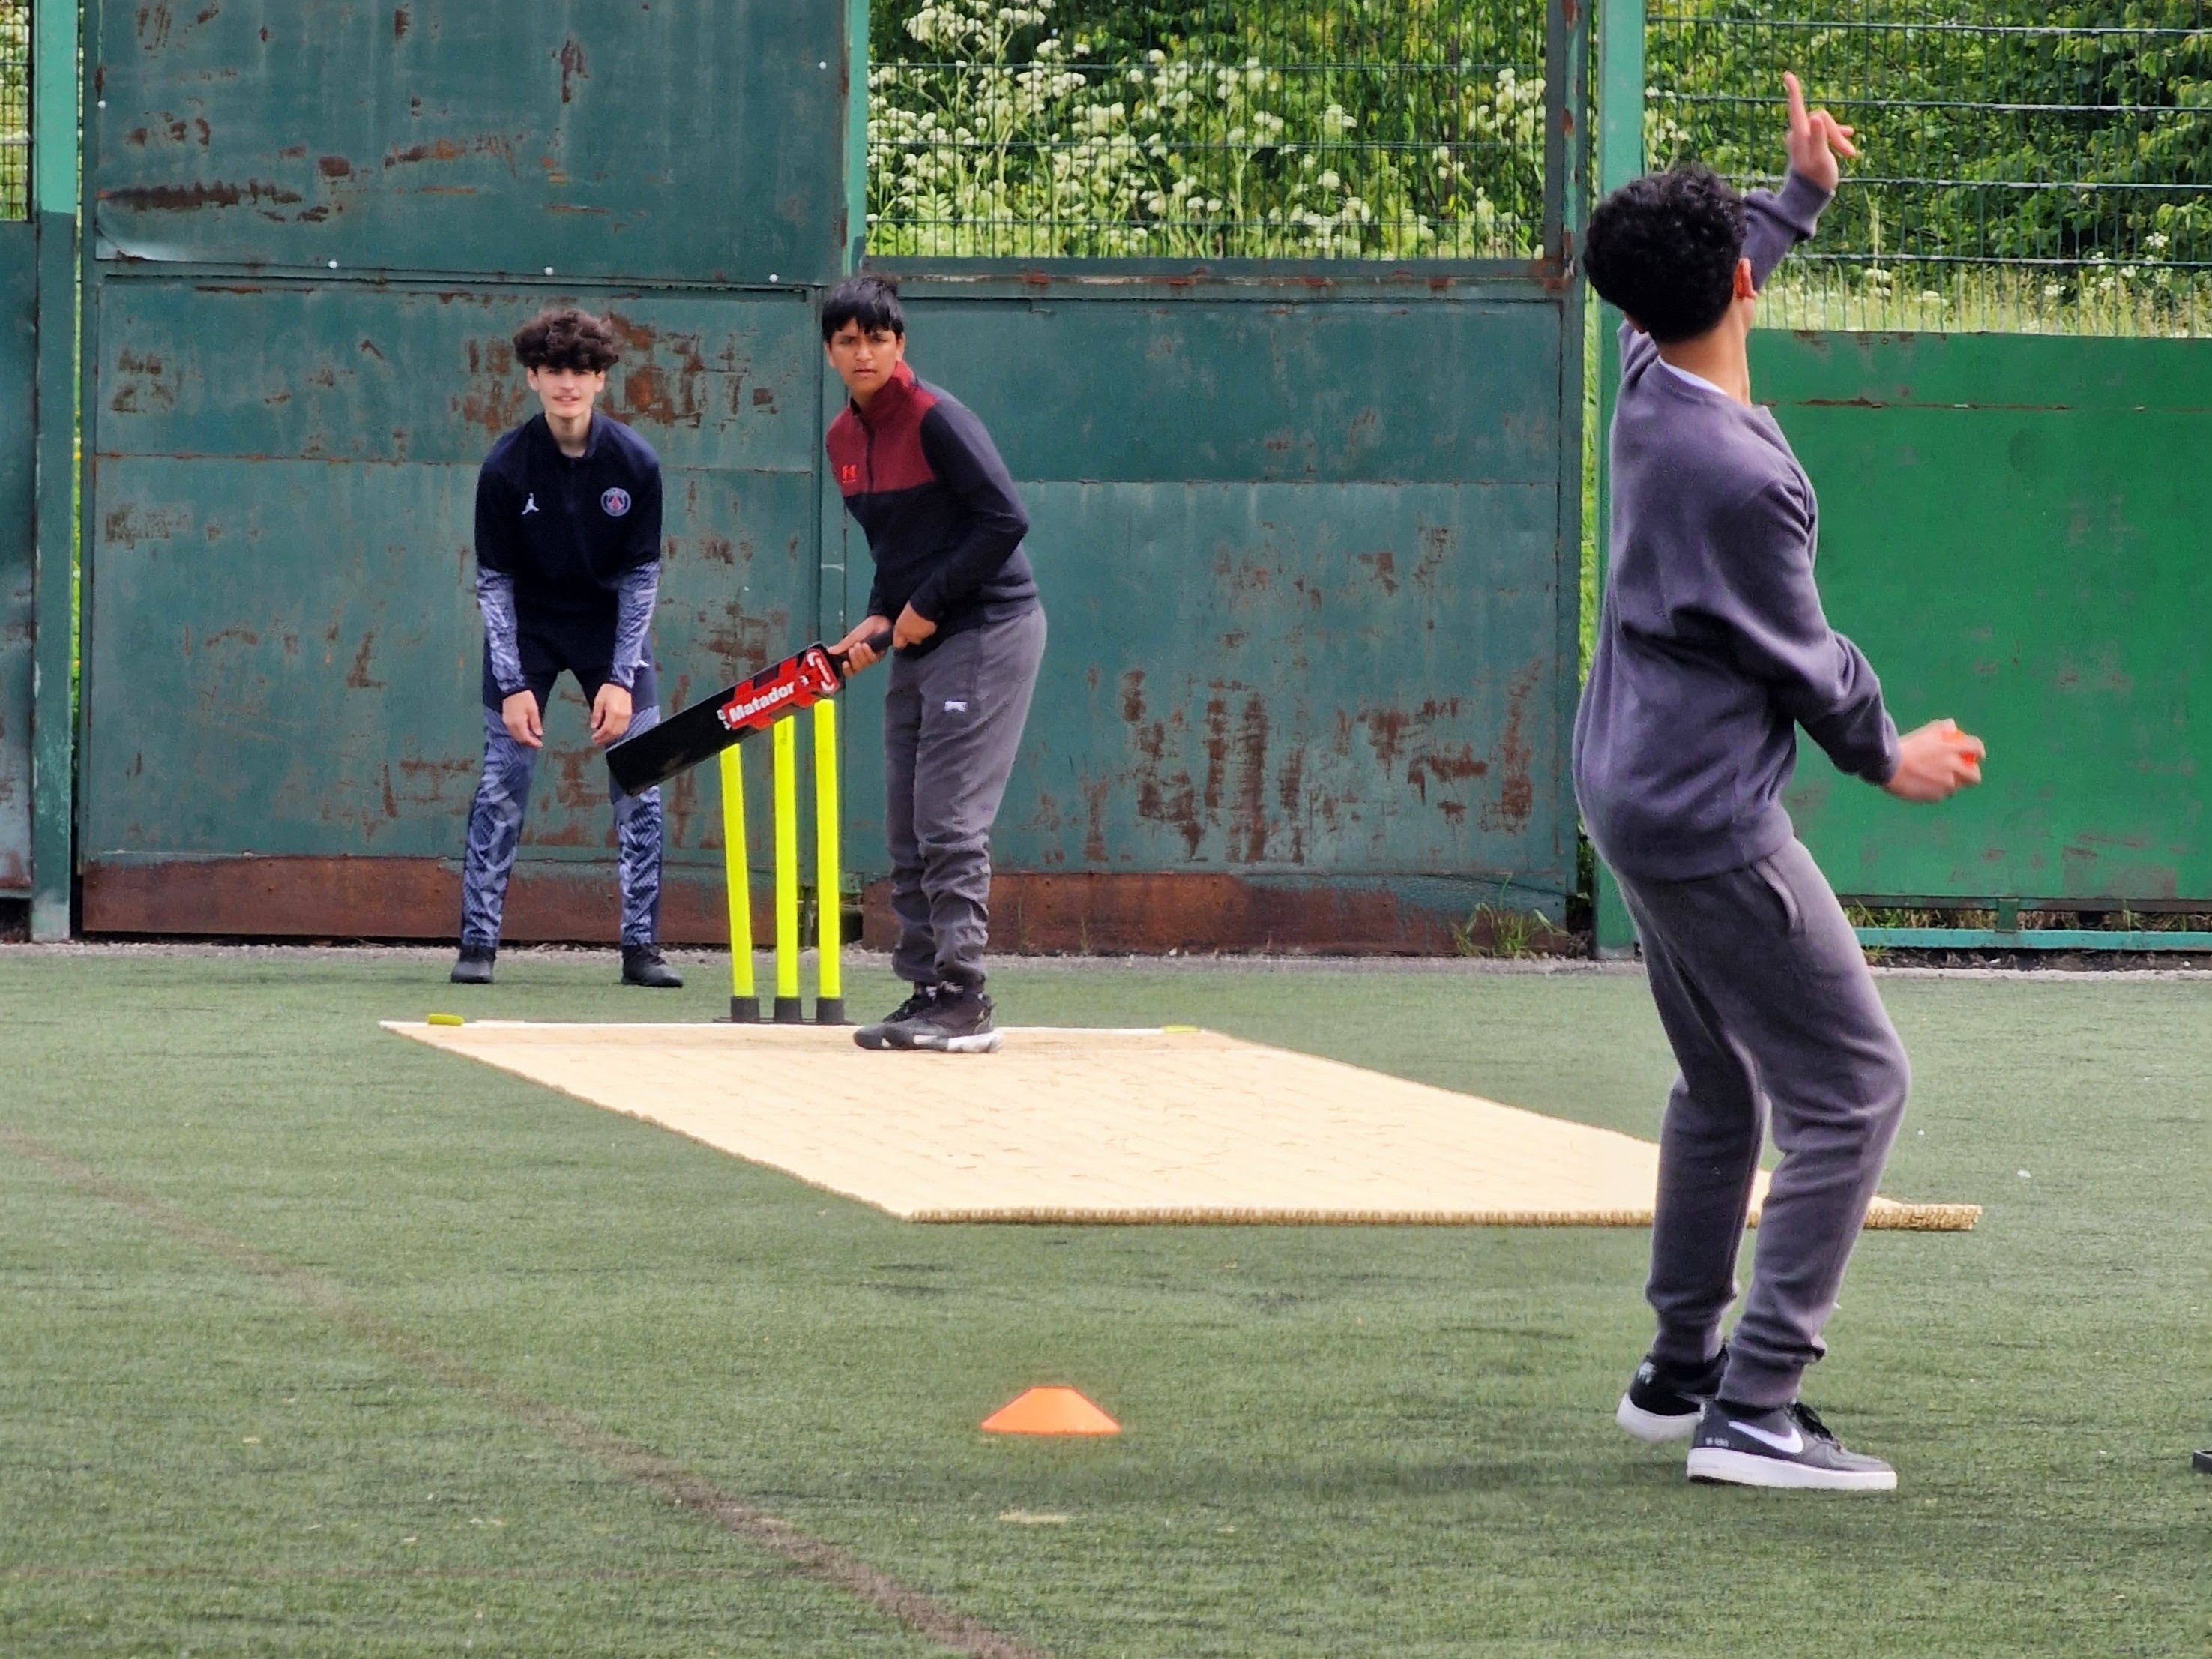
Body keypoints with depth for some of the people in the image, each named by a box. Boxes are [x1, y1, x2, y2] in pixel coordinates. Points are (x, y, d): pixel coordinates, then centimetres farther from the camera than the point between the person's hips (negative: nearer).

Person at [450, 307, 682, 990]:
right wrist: (513, 684, -17)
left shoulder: (635, 463, -16)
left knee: (640, 784, -4)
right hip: (526, 628, -1)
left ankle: (641, 946, 2)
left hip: (613, 626, 1)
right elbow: (493, 579, -11)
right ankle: (478, 944, 1)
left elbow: (641, 574, -9)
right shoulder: (506, 466, -18)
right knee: (503, 782, -5)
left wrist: (621, 678, -16)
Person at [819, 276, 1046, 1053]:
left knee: (949, 820, -12)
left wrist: (927, 605, -16)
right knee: (907, 829, 7)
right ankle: (925, 992, 11)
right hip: (917, 641, 9)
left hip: (987, 631, -9)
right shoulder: (844, 439, 10)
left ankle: (963, 1001, -12)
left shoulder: (934, 419, -15)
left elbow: (1005, 518, -19)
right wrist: (878, 619, 3)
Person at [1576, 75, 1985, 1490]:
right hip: (1709, 818, -10)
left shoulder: (1650, 385, -1)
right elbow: (1804, 664, -13)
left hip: (1638, 793, 10)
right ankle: (1753, 1413, -13)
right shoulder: (1736, 475, -26)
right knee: (1852, 1086, -8)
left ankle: (1680, 1373, 32)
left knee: (1723, 1084, 23)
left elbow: (1709, 279, 26)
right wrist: (1888, 755, 4)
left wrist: (1802, 193, 31)